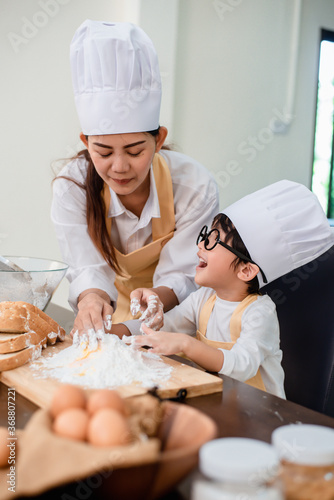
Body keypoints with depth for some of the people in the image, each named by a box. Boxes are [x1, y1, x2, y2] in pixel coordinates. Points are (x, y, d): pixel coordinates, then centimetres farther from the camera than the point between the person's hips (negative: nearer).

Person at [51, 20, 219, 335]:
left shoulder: (195, 187, -23)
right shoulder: (72, 187, -19)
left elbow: (182, 275, -19)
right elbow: (88, 268, -20)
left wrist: (158, 296, -42)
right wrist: (91, 298, -44)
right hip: (111, 316, 1)